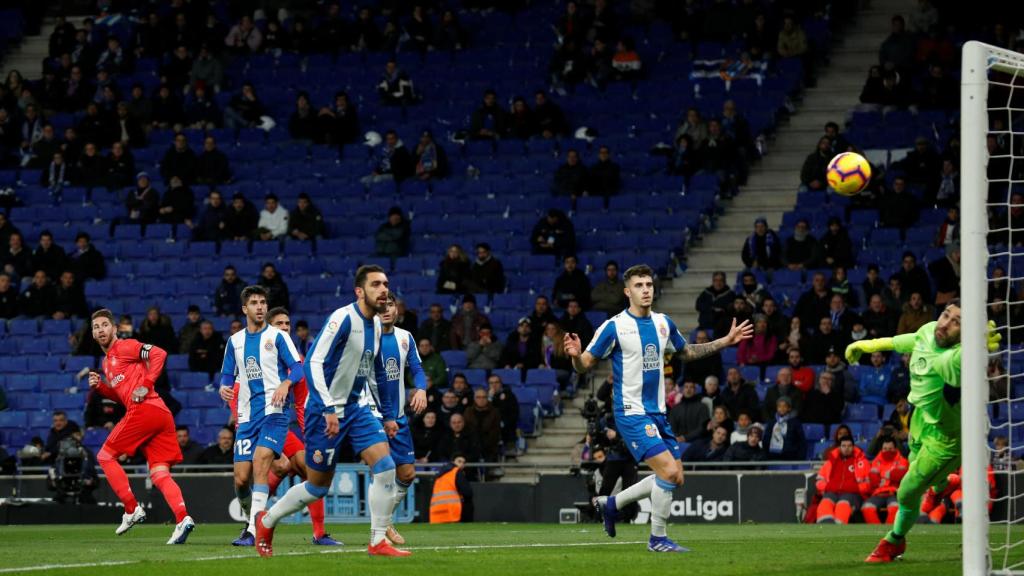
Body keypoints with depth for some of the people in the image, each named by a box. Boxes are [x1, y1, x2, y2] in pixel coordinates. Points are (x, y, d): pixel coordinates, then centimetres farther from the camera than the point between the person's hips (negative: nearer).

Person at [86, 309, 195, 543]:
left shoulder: (124, 347, 2)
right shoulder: (107, 361, 29)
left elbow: (158, 354, -10)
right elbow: (121, 395, 33)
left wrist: (146, 385, -14)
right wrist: (100, 386, 17)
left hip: (145, 409, -9)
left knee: (105, 455, 1)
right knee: (159, 473, -1)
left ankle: (132, 510, -4)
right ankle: (182, 518, -19)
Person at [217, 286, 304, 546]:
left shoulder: (277, 336, 2)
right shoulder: (235, 341, 14)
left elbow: (297, 368, -3)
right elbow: (228, 375, 20)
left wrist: (285, 384, -24)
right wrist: (224, 387, -3)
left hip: (274, 412, -5)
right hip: (247, 415, 5)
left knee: (260, 462, -23)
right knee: (241, 478, -2)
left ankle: (254, 529, -26)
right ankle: (253, 518, 23)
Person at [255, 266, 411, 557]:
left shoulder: (376, 324, 8)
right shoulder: (343, 319, -18)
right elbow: (314, 363, -22)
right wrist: (329, 409, -27)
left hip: (355, 408, 7)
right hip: (326, 410, -7)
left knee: (385, 467, -11)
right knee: (319, 485, 3)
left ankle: (378, 541, -6)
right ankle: (266, 521, 26)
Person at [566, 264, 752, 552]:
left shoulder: (663, 323, 8)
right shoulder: (614, 326, -11)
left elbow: (687, 352, 25)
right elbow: (585, 366, -9)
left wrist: (726, 341, 20)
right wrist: (576, 355, -32)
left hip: (657, 413, 7)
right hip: (632, 413, -7)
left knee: (674, 478, 8)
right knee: (669, 470, -19)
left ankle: (611, 503, 25)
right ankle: (657, 539, -3)